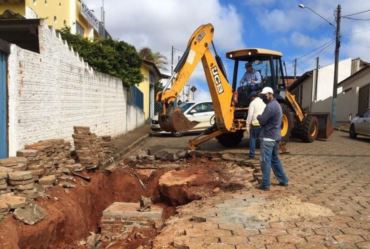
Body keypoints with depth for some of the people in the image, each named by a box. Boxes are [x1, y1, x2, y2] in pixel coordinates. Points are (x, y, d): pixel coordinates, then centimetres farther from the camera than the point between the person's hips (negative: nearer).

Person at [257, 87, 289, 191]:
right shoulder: (276, 104, 16)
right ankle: (283, 180, 25)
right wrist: (262, 117, 4)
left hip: (268, 137, -10)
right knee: (275, 159, 19)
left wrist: (258, 117, 2)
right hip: (275, 136, 10)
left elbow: (262, 121, -17)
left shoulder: (270, 106, -18)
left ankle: (265, 184, 1)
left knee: (265, 161, -4)